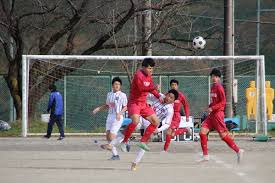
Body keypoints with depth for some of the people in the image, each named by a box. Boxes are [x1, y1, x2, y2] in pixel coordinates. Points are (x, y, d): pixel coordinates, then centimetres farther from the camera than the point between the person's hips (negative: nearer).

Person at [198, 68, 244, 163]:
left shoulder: (219, 88, -11)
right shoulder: (213, 87, 14)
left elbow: (223, 102, -16)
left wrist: (212, 108, -20)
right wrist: (209, 107, 8)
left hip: (218, 114, -9)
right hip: (211, 114, 9)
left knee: (223, 135, -6)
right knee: (202, 132, 0)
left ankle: (238, 151, 5)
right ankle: (205, 155, 4)